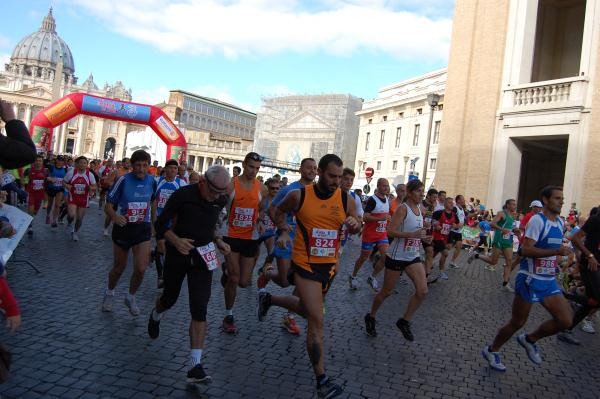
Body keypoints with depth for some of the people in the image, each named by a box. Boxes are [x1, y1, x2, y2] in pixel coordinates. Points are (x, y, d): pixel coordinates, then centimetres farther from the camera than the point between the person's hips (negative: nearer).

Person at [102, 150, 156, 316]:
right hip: (122, 228, -2)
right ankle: (109, 293, 44)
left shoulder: (151, 181, -3)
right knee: (119, 266, 14)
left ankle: (131, 297, 18)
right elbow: (108, 205, -12)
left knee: (141, 268, -10)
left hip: (143, 229, 2)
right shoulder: (124, 180, -14)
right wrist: (114, 216, -33)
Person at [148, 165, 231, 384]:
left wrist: (218, 241, 0)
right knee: (170, 298, 19)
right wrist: (175, 240, -31)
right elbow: (161, 224, -13)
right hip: (177, 254, -2)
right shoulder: (183, 195, -18)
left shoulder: (221, 200, -3)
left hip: (203, 257, 2)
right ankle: (155, 316, 59)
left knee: (199, 309, -10)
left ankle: (195, 365, -8)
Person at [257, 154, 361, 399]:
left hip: (330, 266, 5)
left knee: (306, 310, 25)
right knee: (317, 321, -9)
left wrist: (354, 225, -13)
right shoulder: (299, 195, -10)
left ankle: (268, 299, 51)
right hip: (305, 265, -5)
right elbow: (278, 211, 9)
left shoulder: (346, 200, -3)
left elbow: (353, 228, 10)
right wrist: (284, 231, -7)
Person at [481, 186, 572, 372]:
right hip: (530, 279, -7)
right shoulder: (537, 220, -16)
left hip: (549, 280, 7)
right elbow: (526, 250, -25)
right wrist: (557, 252, -29)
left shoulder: (560, 222, 10)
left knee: (566, 321, -2)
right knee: (517, 323, 3)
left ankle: (529, 339, 21)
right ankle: (492, 350, 24)